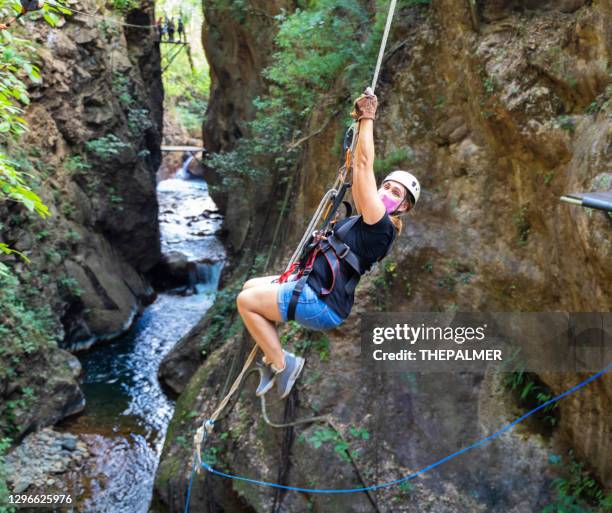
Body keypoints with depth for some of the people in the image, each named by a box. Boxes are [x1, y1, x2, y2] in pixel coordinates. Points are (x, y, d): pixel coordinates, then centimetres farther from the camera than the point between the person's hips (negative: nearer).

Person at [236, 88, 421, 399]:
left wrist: (368, 118, -15)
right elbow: (357, 168, 15)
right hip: (313, 286, 10)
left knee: (245, 300, -9)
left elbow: (364, 166, -21)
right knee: (250, 286, 18)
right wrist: (359, 122, 8)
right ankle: (272, 357, 19)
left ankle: (281, 364, 0)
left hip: (322, 304, -10)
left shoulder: (381, 225, -16)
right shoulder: (368, 217, 11)